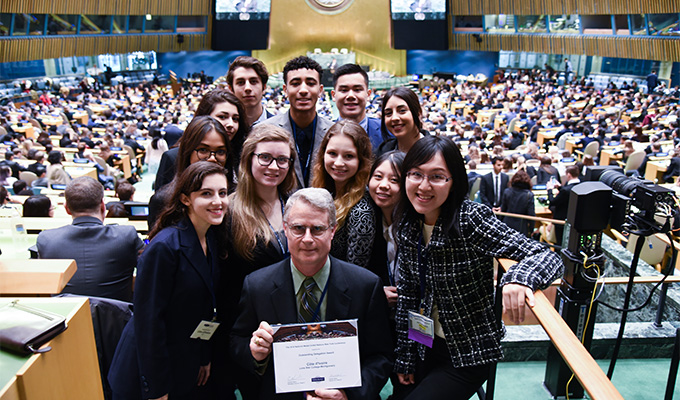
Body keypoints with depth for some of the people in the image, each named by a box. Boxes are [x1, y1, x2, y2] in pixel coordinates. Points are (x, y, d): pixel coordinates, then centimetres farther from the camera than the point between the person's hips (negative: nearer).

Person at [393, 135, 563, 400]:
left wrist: (520, 278, -44)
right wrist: (405, 358, 3)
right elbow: (407, 296, 1)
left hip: (468, 358, -5)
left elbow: (547, 257, -23)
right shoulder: (408, 226, -5)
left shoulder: (472, 219, -21)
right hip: (425, 346, 5)